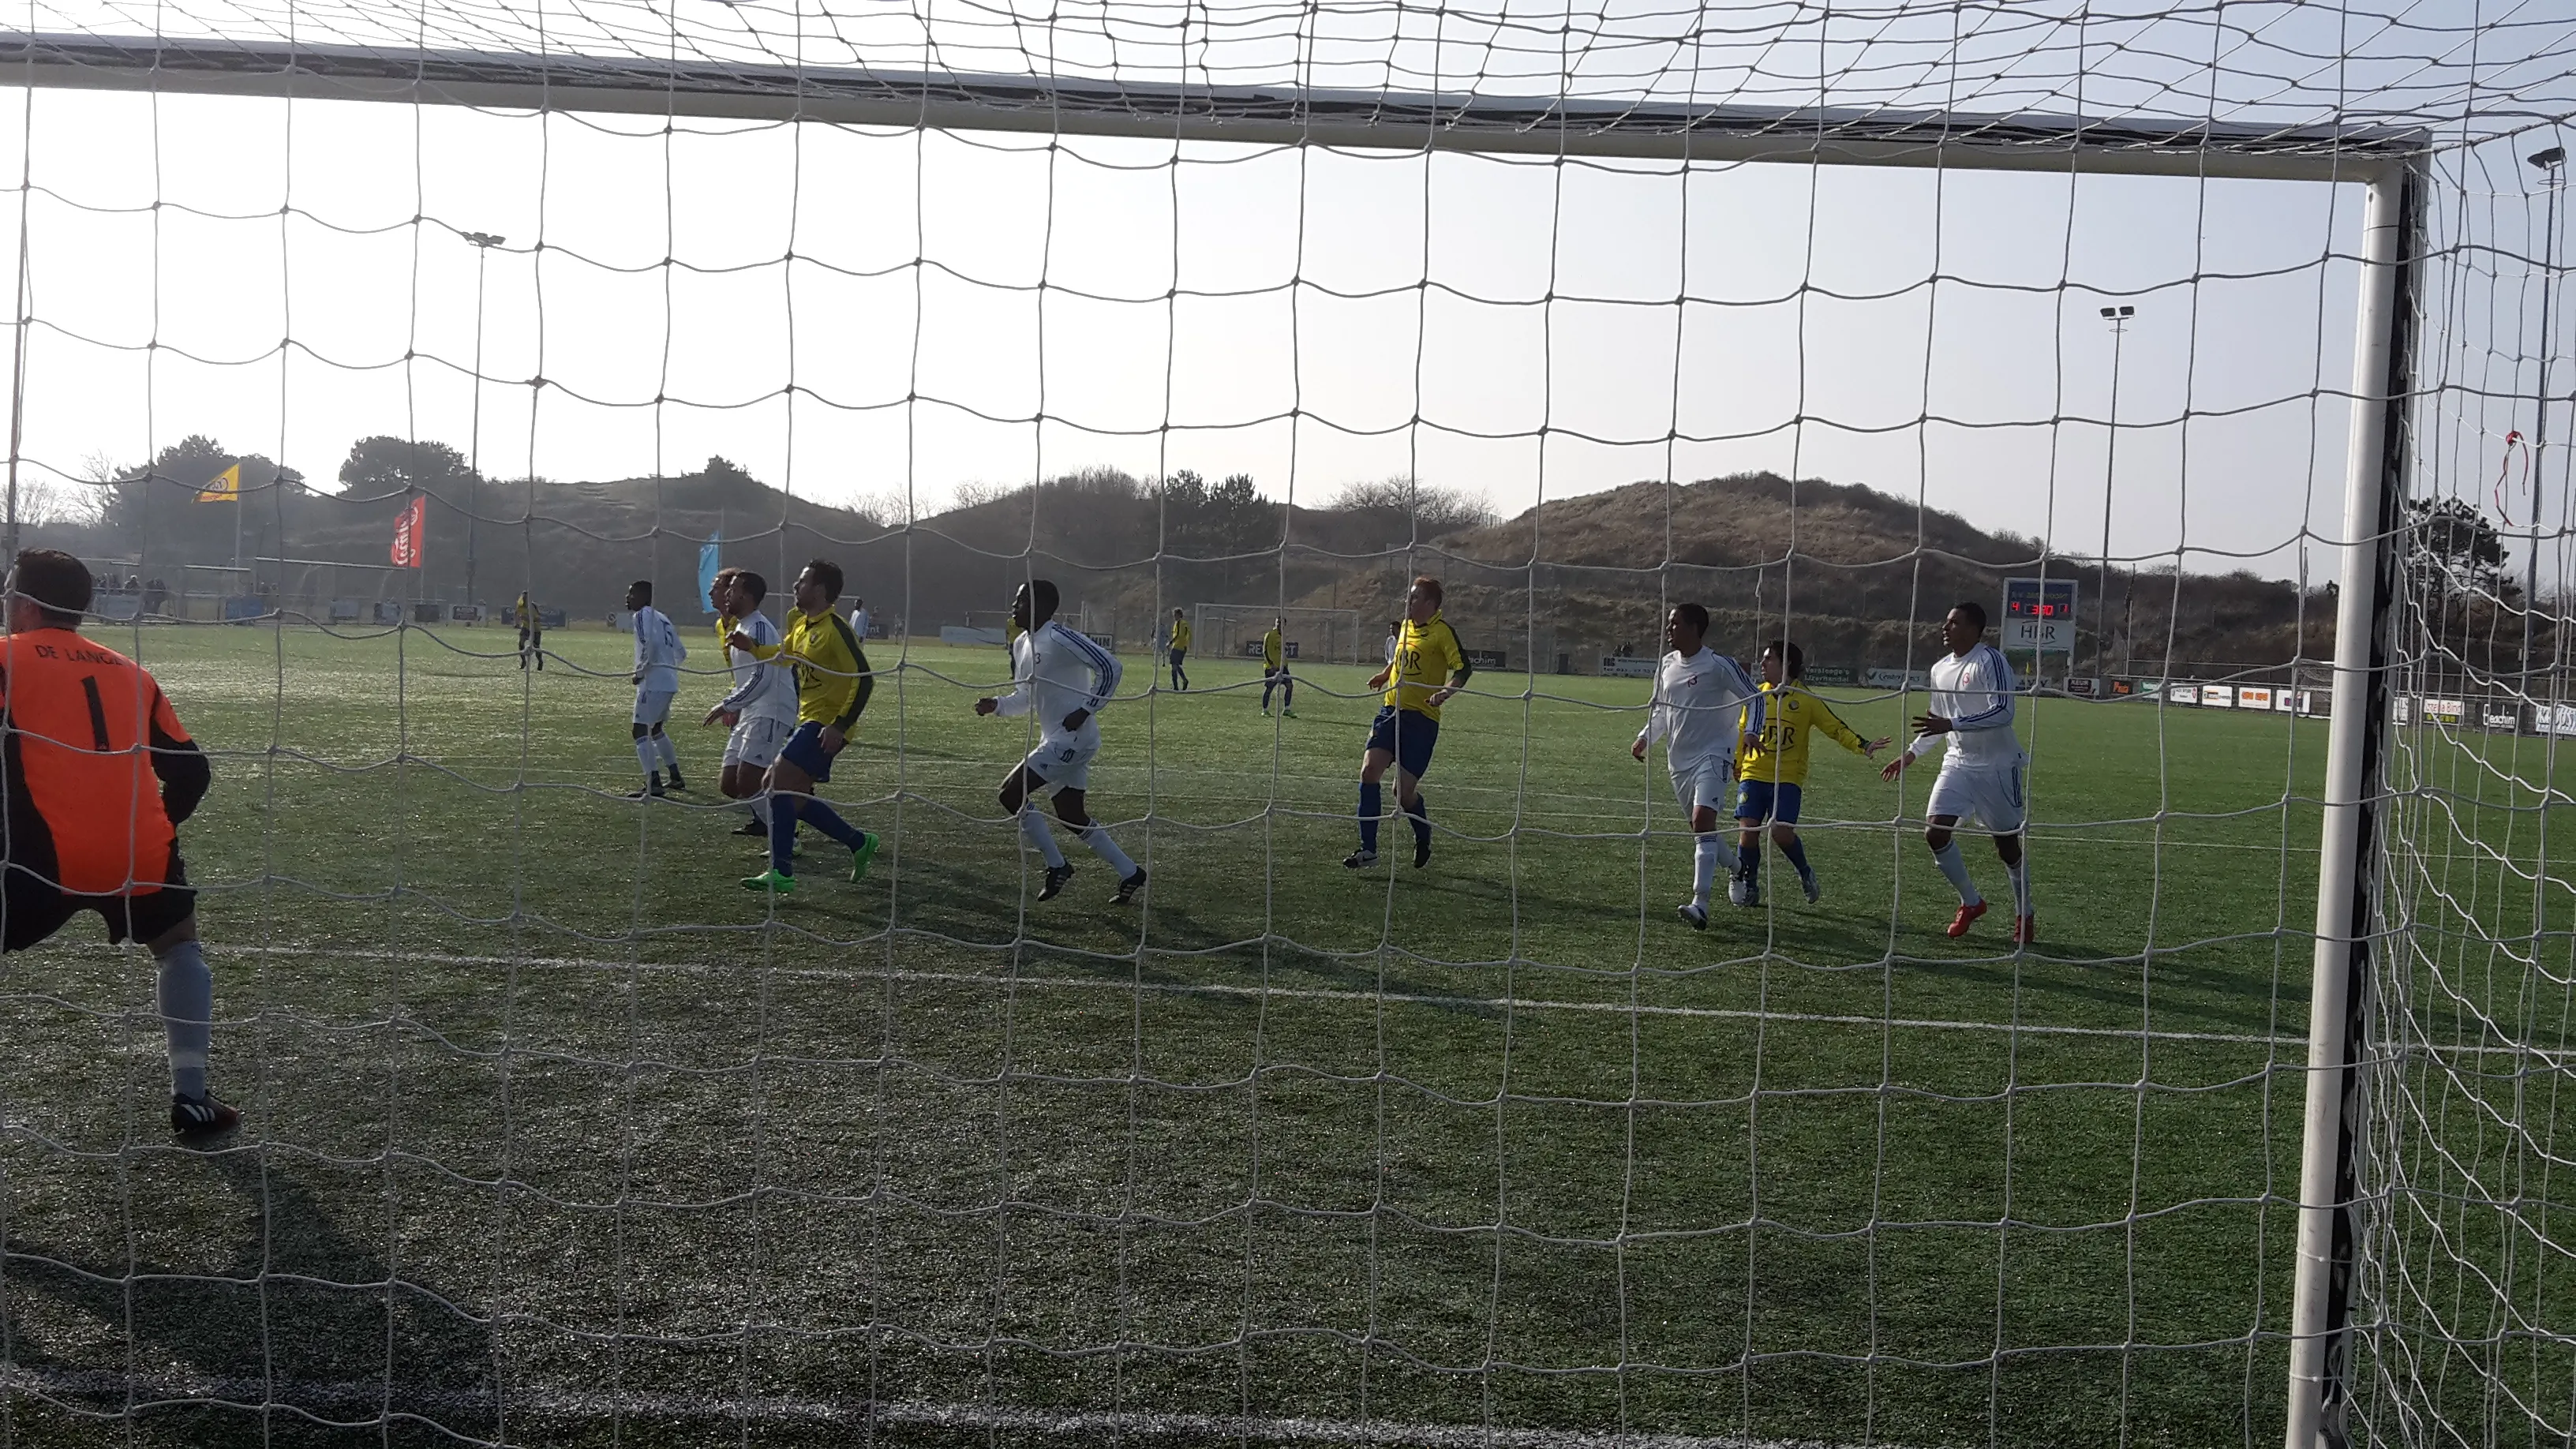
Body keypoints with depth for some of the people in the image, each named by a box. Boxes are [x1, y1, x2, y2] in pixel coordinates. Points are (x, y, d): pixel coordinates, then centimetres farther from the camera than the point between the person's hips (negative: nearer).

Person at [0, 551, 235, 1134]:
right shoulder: (130, 672, 17)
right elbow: (191, 772, 16)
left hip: (48, 855, -3)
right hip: (141, 854, 4)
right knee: (180, 948, 27)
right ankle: (191, 1097, 19)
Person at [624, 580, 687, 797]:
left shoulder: (643, 615, -7)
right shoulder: (662, 618, 20)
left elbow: (650, 645, -24)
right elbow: (681, 653, 21)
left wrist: (640, 671, -14)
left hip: (654, 683, -10)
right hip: (669, 683, 10)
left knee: (641, 729, -9)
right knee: (655, 729, 25)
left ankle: (654, 784, -16)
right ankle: (676, 777, 29)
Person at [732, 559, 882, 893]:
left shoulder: (835, 629, -16)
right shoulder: (801, 624, 11)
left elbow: (864, 679, -20)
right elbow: (783, 654, 32)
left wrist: (840, 725, -24)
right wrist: (752, 647, 13)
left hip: (827, 725, -10)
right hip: (809, 720, 10)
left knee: (779, 784, -16)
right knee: (793, 796, 11)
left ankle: (781, 873, -13)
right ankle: (859, 842, 23)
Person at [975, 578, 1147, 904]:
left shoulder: (1059, 638, -18)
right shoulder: (1021, 645, 12)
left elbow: (1109, 667, -21)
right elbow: (1026, 698, 19)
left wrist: (1086, 710, -20)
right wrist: (997, 705, 1)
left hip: (1072, 738, -10)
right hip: (1056, 740, 10)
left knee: (1011, 794, -11)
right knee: (1072, 816, 13)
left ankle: (1056, 867, 2)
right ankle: (1130, 874, 23)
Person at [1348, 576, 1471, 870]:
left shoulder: (1442, 631, -9)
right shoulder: (1406, 626, 13)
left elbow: (1464, 669, -18)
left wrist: (1445, 692, -32)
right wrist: (1385, 675, 27)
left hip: (1422, 718, -6)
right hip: (1391, 710, 6)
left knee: (1404, 791, -6)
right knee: (1368, 771, -9)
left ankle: (1423, 838, 26)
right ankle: (1368, 849, -2)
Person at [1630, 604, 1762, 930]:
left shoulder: (1719, 664, -11)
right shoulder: (1666, 666, 8)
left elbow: (1754, 697, -4)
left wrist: (1750, 732, -19)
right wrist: (1645, 737, 5)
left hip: (1713, 755, -7)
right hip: (1679, 759, 7)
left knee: (1703, 820, -22)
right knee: (1699, 826, 15)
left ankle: (1700, 903, -27)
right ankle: (1737, 869, 43)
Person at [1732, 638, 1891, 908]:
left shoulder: (1806, 700, 0)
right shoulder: (1757, 695, 10)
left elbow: (1836, 728, 0)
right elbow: (1743, 732, 21)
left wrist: (1863, 746, -13)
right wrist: (1736, 765, 22)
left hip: (1788, 778, -3)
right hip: (1753, 775, 3)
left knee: (1782, 831, -15)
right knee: (1748, 828, -8)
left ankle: (1805, 873, 15)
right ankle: (1748, 886, 10)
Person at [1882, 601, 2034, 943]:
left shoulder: (1991, 660, -14)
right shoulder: (1940, 669, 10)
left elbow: (2003, 711, -25)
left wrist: (1951, 725, -30)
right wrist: (1911, 753, 22)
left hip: (1997, 765, -6)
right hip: (1957, 762, 6)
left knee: (2007, 843, 3)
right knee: (1934, 831, -9)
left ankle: (2024, 916, 23)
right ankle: (1971, 902, 11)